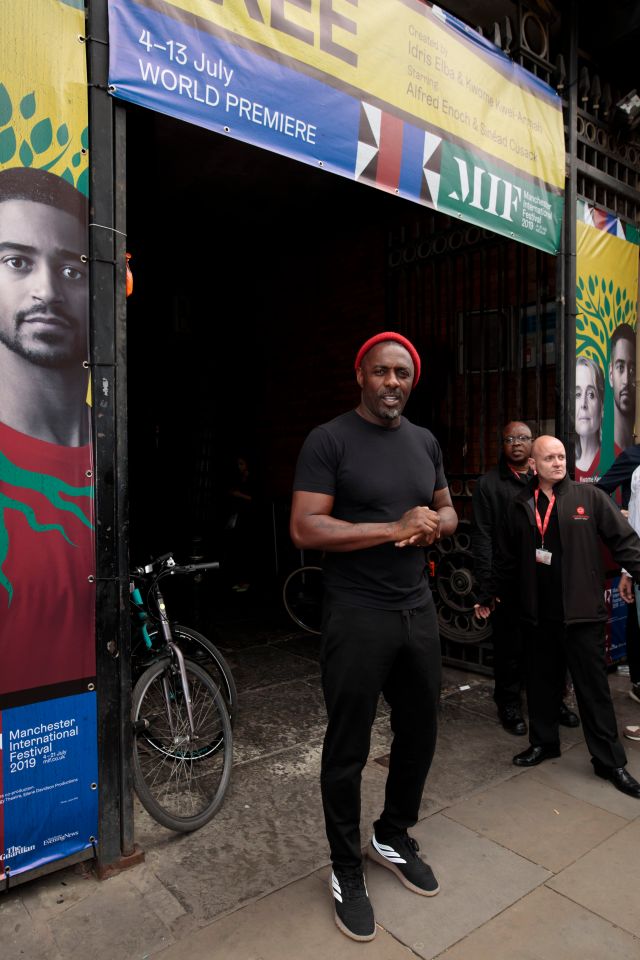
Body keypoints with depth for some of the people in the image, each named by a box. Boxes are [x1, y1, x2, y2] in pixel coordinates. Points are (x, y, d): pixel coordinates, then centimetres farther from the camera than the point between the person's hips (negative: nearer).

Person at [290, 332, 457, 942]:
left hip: (418, 610, 6)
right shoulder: (329, 440, -10)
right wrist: (394, 527, -21)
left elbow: (447, 511, 18)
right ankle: (347, 871, 31)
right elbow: (304, 529, -18)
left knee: (419, 733, 19)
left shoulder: (425, 441, 9)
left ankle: (394, 838, 45)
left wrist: (432, 524, -7)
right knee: (348, 749, 8)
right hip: (357, 616, -6)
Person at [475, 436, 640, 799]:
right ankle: (543, 742, 33)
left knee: (594, 687, 6)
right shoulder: (521, 506, 6)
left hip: (582, 612, -3)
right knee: (542, 683, 15)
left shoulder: (590, 496, -2)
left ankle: (610, 761, 19)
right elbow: (507, 559, 13)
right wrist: (492, 595, 16)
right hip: (538, 614, 3)